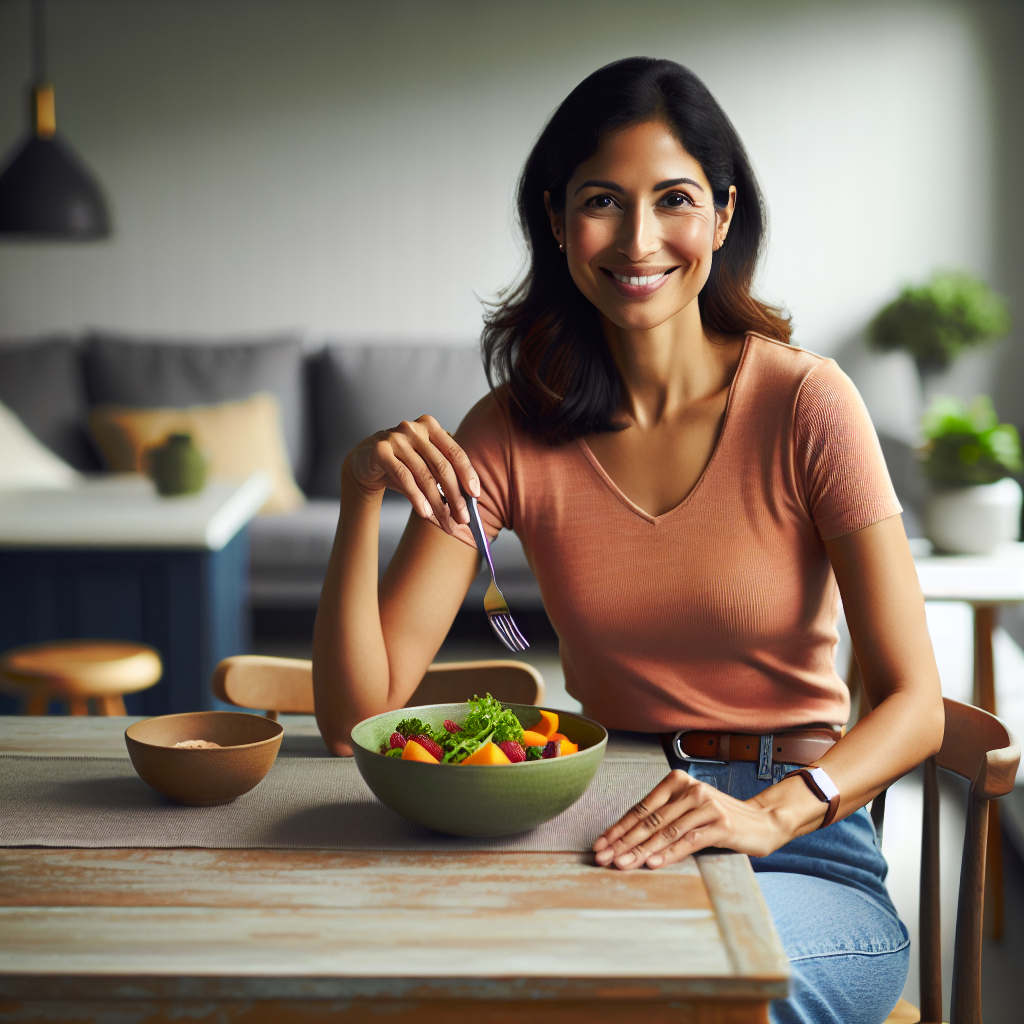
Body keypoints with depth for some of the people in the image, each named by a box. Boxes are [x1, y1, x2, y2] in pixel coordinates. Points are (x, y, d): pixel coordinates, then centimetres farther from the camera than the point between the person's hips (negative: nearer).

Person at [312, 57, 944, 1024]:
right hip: (608, 843, 2)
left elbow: (913, 705, -12)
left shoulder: (805, 405, -9)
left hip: (803, 854, -2)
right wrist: (362, 494, -21)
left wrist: (770, 813, -31)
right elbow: (355, 713, -7)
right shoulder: (513, 432, -2)